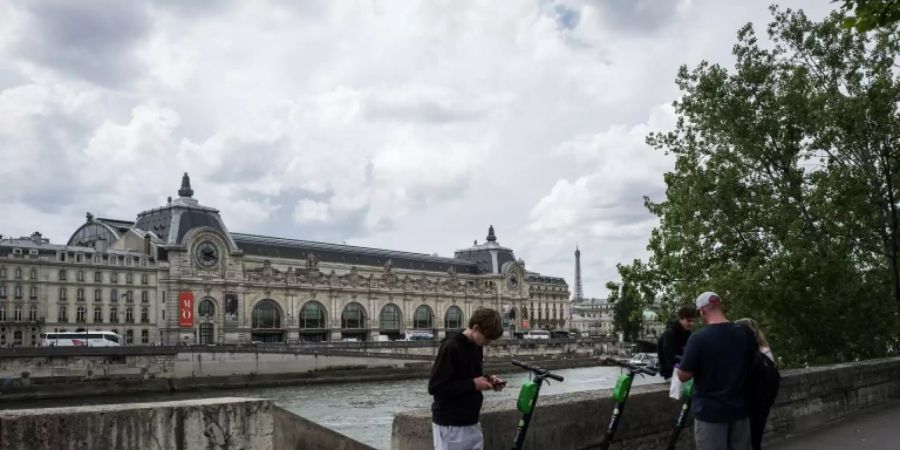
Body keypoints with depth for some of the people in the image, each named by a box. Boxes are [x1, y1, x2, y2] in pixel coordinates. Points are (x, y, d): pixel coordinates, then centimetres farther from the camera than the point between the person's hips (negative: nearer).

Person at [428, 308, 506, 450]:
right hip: (450, 426, -8)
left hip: (471, 423, 8)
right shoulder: (451, 347, -17)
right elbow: (435, 387, -21)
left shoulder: (477, 347, 9)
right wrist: (473, 384, -20)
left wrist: (487, 379, 2)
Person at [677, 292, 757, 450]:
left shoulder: (698, 338, -19)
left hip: (710, 411, -5)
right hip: (739, 409, 5)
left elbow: (683, 376, -13)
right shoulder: (745, 334, -2)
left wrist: (678, 369, 8)